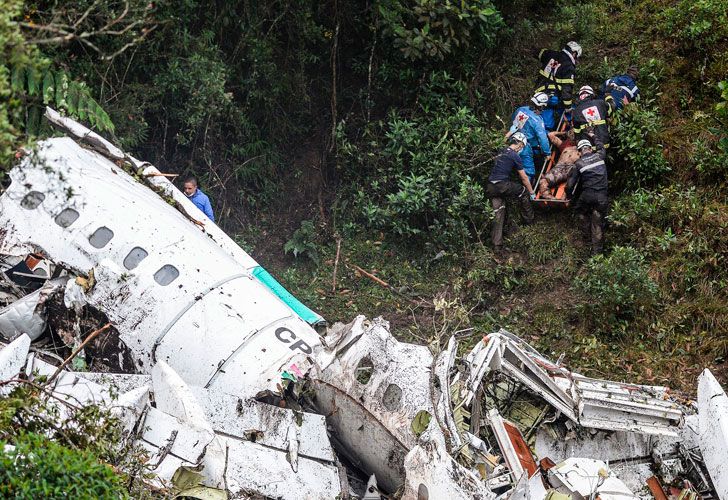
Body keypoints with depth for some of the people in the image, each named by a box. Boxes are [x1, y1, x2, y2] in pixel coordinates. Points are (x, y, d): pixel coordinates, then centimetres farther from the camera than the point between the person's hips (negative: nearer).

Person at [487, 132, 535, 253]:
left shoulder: (502, 152, 18)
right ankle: (529, 220, 30)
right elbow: (524, 177, 0)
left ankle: (497, 246, 1)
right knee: (524, 192, 18)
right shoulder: (515, 156, -6)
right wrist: (531, 192, 12)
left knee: (497, 215, 7)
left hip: (490, 187, 7)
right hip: (502, 186, -7)